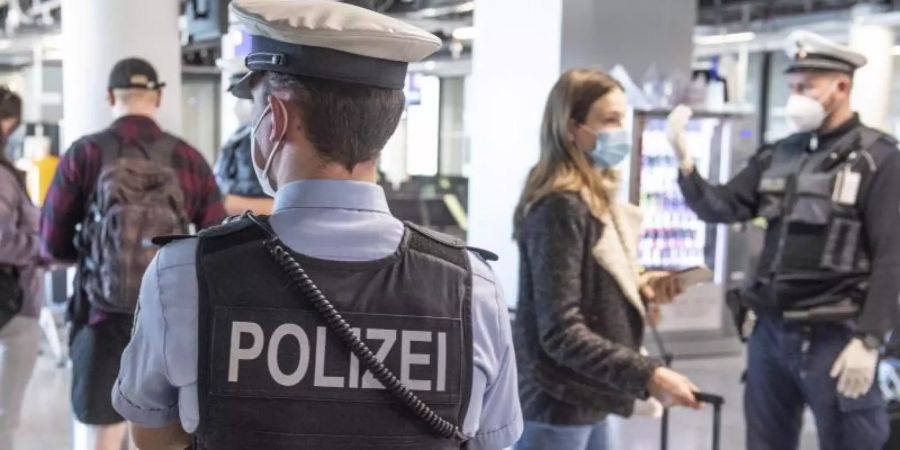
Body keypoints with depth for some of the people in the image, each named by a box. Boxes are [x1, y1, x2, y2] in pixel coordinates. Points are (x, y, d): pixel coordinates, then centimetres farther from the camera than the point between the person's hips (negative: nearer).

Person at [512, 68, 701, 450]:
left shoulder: (592, 200, 10)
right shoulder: (561, 207, -19)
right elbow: (561, 333, -24)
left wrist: (637, 288, 3)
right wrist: (647, 376, -27)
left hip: (585, 401, 9)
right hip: (557, 406, -9)